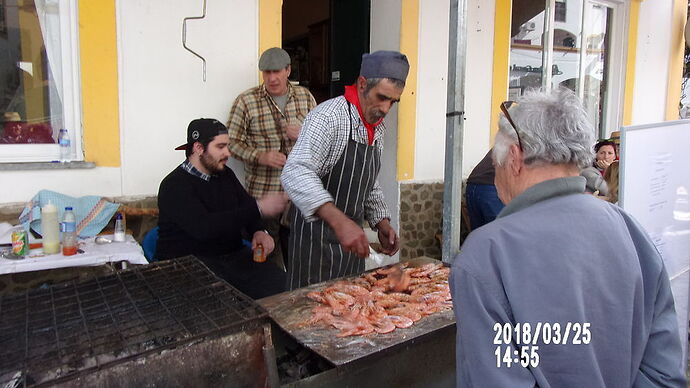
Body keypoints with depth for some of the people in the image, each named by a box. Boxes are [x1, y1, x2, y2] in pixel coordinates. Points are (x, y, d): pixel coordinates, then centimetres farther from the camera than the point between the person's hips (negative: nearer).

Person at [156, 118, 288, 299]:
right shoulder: (174, 185, -9)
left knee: (279, 281, -17)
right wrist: (258, 207, -26)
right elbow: (204, 228, -23)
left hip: (233, 255, 6)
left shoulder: (225, 174, 14)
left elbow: (246, 206, 19)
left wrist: (259, 231, -6)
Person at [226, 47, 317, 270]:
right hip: (262, 192, -3)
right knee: (269, 255, 6)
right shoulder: (246, 101, -4)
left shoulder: (305, 97, 7)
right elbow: (232, 142, -2)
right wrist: (259, 156, -19)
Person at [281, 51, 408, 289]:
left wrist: (382, 223, 6)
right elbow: (296, 174, -35)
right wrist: (339, 221, -46)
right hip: (317, 233, -8)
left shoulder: (378, 127, 8)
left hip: (350, 233, 8)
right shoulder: (328, 117, -20)